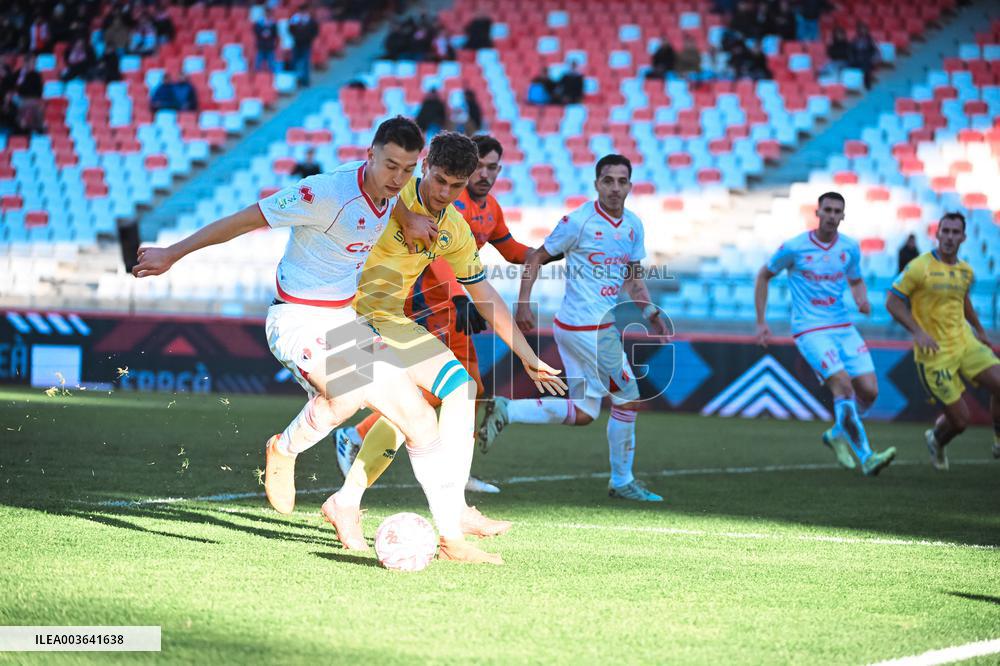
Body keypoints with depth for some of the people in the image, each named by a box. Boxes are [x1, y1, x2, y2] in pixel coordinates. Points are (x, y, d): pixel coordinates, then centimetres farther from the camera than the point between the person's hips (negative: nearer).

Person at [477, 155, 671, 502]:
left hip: (600, 325, 8)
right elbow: (536, 257, -7)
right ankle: (622, 480, 9)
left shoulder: (633, 225, 8)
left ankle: (505, 410, 11)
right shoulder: (579, 221, -13)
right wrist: (524, 304, -15)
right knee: (628, 398, -3)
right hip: (587, 327, -8)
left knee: (582, 413, 9)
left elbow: (633, 277, 18)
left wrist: (651, 312, 3)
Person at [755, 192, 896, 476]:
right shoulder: (794, 247, -7)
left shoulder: (850, 248, 5)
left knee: (869, 391, -5)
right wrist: (761, 322, 4)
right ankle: (866, 457, -20)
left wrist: (862, 300, -2)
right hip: (810, 331, -5)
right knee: (843, 385, -22)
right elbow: (764, 276, 7)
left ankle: (838, 434, 23)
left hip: (843, 328, 5)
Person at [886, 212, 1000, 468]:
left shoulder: (965, 271, 7)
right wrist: (918, 332, -20)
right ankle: (936, 441, 29)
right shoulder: (919, 267, -12)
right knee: (959, 420, -6)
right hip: (935, 353, -6)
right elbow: (892, 302, -10)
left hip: (964, 341, 6)